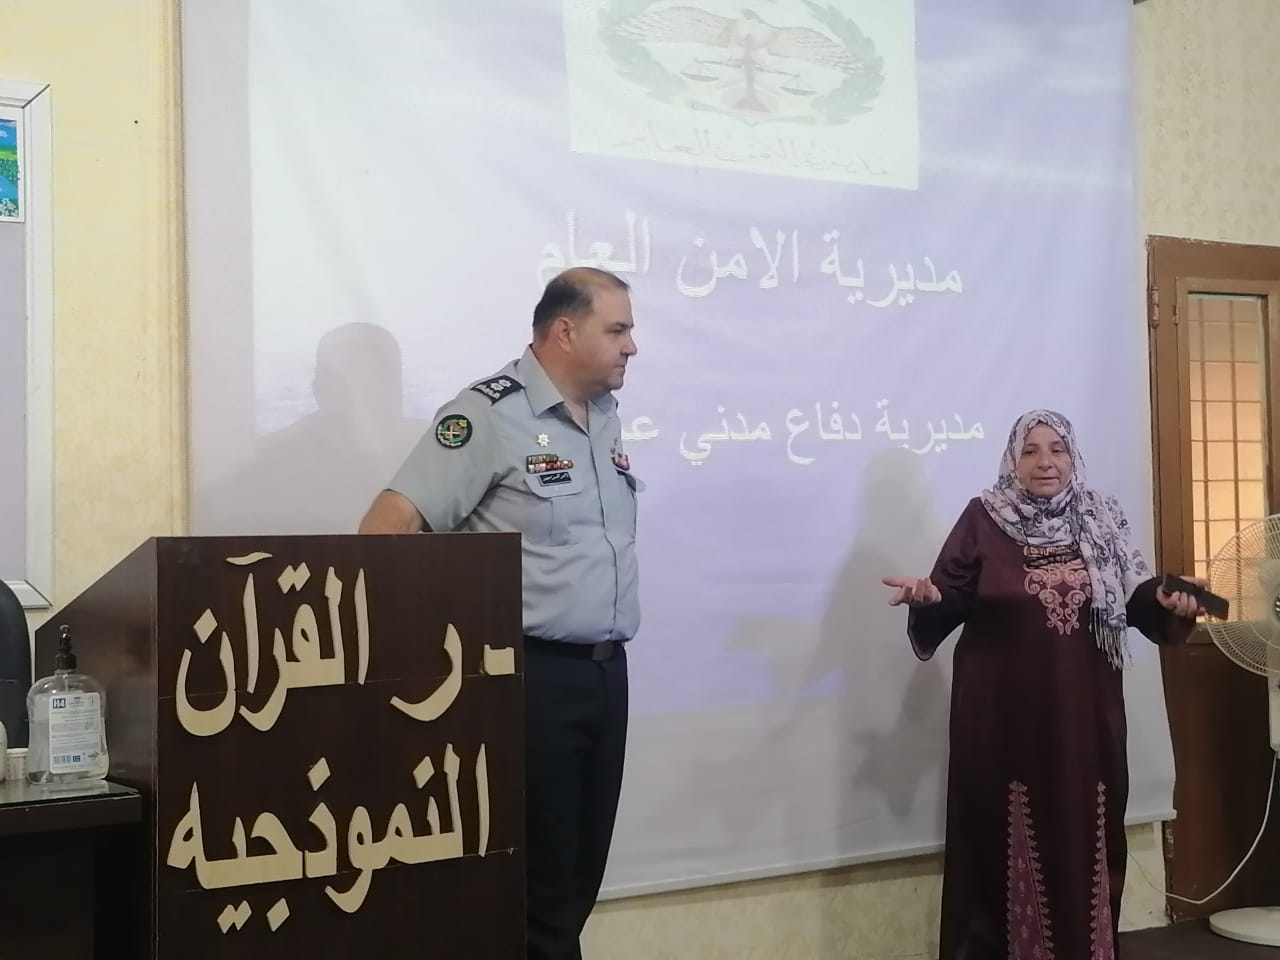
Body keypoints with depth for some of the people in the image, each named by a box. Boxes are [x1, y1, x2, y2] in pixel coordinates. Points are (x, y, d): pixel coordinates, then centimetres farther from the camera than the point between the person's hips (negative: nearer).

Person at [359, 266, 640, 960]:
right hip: (531, 676, -7)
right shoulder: (490, 414, -13)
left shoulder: (606, 416, 11)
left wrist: (609, 651, 13)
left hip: (606, 672, 7)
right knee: (537, 877, 0)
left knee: (582, 873, 14)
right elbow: (388, 524, -18)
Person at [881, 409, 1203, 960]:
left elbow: (1132, 601, 6)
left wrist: (1167, 600, -14)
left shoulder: (1101, 520, 8)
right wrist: (928, 596, -25)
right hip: (1005, 713, -3)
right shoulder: (982, 519, -1)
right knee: (1007, 837, 1)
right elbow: (952, 601, -3)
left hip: (1084, 711, 3)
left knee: (1084, 832, 7)